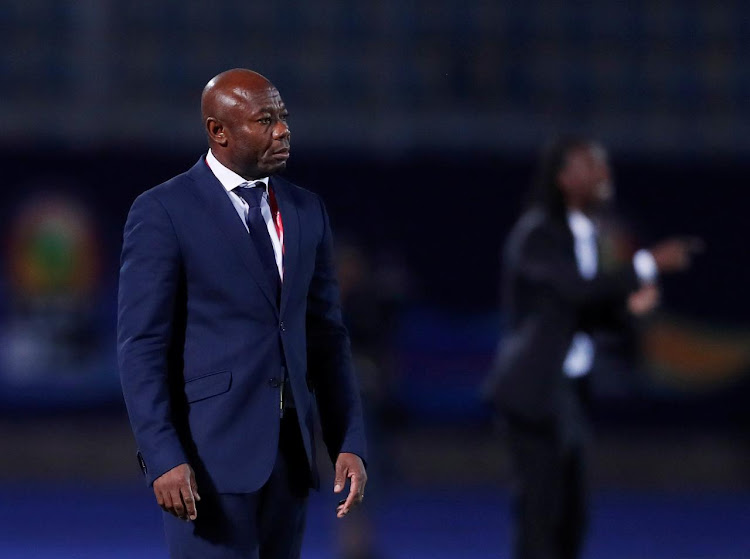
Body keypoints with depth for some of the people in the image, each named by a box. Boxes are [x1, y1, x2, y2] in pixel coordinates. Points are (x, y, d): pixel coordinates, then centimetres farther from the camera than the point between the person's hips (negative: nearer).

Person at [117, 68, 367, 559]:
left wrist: (350, 444, 6)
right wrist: (162, 458, -19)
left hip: (290, 449, 6)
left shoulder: (306, 211, 12)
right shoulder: (163, 212, -7)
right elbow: (141, 347, -10)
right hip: (210, 449, -6)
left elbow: (327, 336, 15)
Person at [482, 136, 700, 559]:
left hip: (568, 391, 9)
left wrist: (629, 301, -4)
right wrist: (649, 265, -21)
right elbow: (581, 289, -25)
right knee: (539, 511, -10)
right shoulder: (538, 234, -13)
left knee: (572, 519, 9)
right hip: (535, 391, -9)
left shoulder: (585, 234, 13)